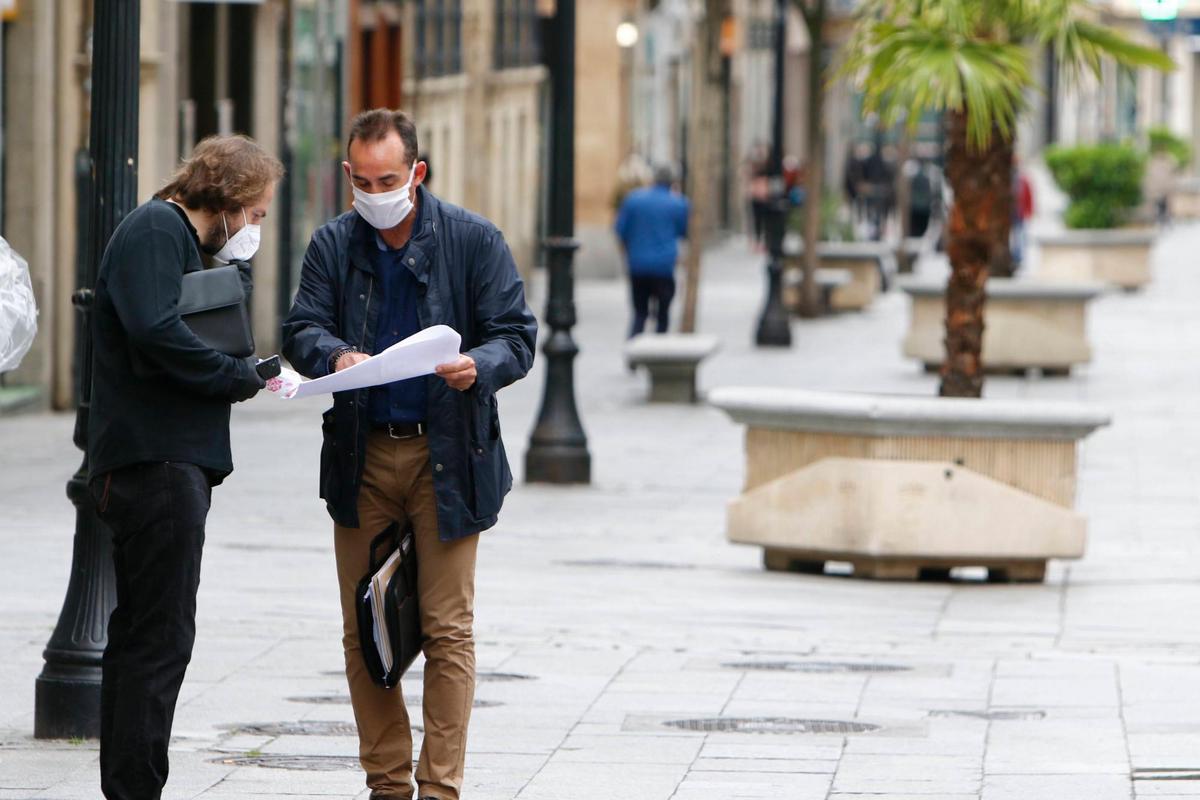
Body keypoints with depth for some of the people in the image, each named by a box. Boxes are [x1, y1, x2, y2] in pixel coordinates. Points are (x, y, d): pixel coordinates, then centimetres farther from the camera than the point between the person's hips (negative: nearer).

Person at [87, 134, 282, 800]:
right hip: (157, 463, -11)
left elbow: (219, 337, 21)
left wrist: (236, 268, 8)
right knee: (161, 637, -10)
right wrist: (242, 377, -14)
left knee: (140, 633, 13)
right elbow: (155, 331, -24)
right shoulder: (155, 230, -9)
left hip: (163, 463, 11)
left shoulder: (179, 239, 24)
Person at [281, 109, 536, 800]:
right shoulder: (334, 244, 6)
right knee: (363, 631, 5)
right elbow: (302, 329, 0)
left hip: (447, 457, -3)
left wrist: (479, 366, -26)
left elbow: (517, 335, -4)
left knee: (447, 629, -4)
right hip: (361, 454, 3)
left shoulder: (474, 241, -2)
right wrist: (336, 356, -23)